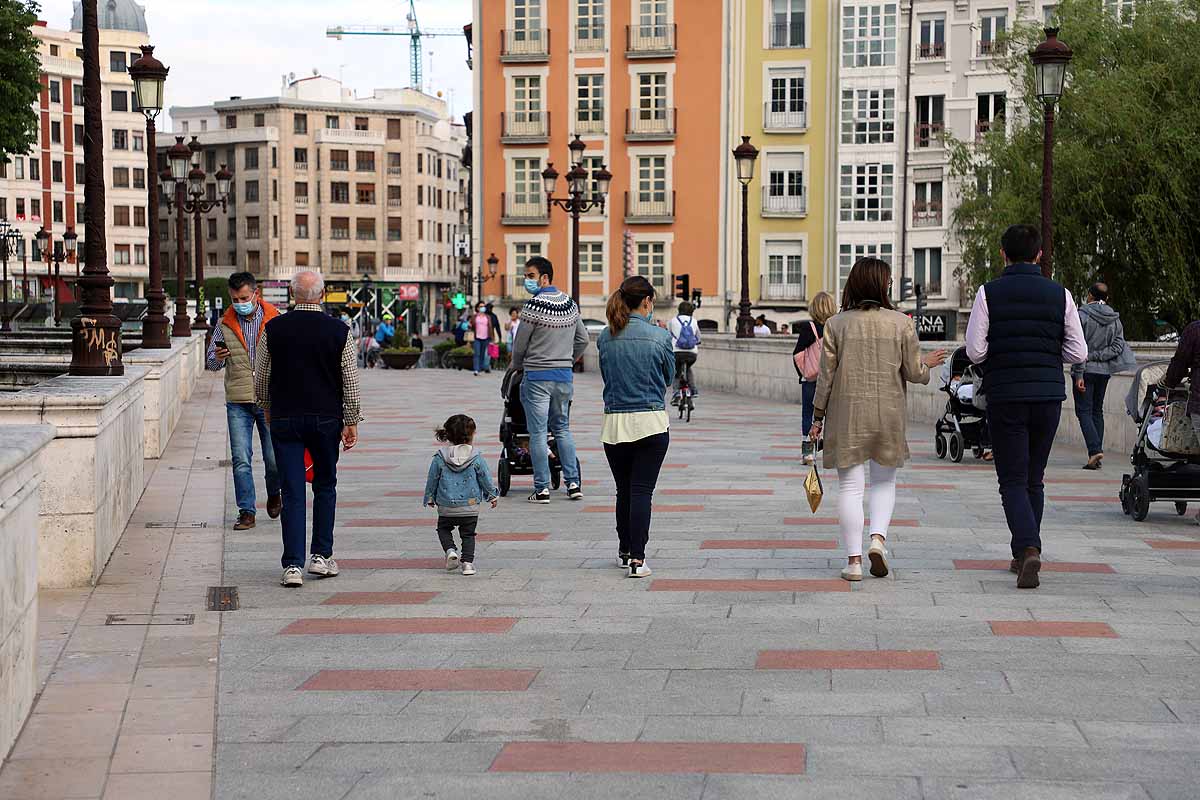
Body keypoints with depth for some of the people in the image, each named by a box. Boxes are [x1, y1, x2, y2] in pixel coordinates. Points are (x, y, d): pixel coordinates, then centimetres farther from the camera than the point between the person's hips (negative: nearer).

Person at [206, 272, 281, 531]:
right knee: (241, 459, -3)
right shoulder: (225, 324, 6)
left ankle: (273, 494, 30)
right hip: (238, 403, 1)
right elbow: (211, 364, 11)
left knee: (274, 458, 1)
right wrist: (217, 358, -11)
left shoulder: (276, 321, 1)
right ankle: (247, 512, 5)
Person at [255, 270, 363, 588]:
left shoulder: (273, 329, -3)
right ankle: (322, 556, 16)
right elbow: (350, 382, -2)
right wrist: (352, 422, 7)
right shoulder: (339, 331, -5)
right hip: (326, 419, 0)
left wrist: (269, 413, 20)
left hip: (284, 419, 0)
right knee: (325, 487, 17)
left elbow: (260, 379, 5)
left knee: (292, 492, 1)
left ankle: (293, 565, -3)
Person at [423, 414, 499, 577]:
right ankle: (467, 561, 0)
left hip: (446, 508, 0)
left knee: (443, 529, 20)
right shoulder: (476, 457, -9)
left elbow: (432, 480, 2)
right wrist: (493, 495, 17)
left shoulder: (440, 458, -7)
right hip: (471, 506, 0)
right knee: (468, 534, 12)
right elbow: (486, 479, 0)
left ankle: (450, 550, -4)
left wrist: (430, 498, 18)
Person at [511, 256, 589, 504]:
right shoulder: (570, 304, 6)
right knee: (562, 429, 16)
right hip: (564, 376, 6)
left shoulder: (534, 306, -15)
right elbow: (583, 339, 15)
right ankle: (573, 483, 13)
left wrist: (516, 366, 12)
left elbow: (519, 344, -7)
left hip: (537, 376, -6)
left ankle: (542, 488, 0)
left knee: (538, 433, -1)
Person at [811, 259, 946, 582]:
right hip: (888, 413, 0)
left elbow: (826, 375, -2)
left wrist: (818, 417, 6)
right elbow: (914, 372, -1)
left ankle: (853, 560, 1)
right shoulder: (901, 323, -3)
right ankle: (879, 536, -5)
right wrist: (928, 363, 21)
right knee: (884, 482, 17)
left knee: (850, 486, 4)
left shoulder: (836, 324, -3)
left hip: (846, 414, 0)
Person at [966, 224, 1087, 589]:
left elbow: (975, 350, -10)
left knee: (1013, 480, 0)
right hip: (1049, 395, 3)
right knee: (1034, 478, 16)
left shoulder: (989, 293, -5)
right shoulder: (1060, 295, 2)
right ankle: (1024, 554, 23)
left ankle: (1028, 549, -21)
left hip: (1005, 396, -3)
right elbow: (1078, 353, 1)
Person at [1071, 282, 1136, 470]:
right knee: (1097, 411, 14)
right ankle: (1097, 451, 12)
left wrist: (1079, 374, -14)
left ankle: (1095, 450, -21)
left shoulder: (1083, 314, -10)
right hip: (1105, 371, 6)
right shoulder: (1115, 319, 7)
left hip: (1086, 370, -6)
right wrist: (1097, 355, -3)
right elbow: (1118, 346, 0)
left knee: (1084, 411, -5)